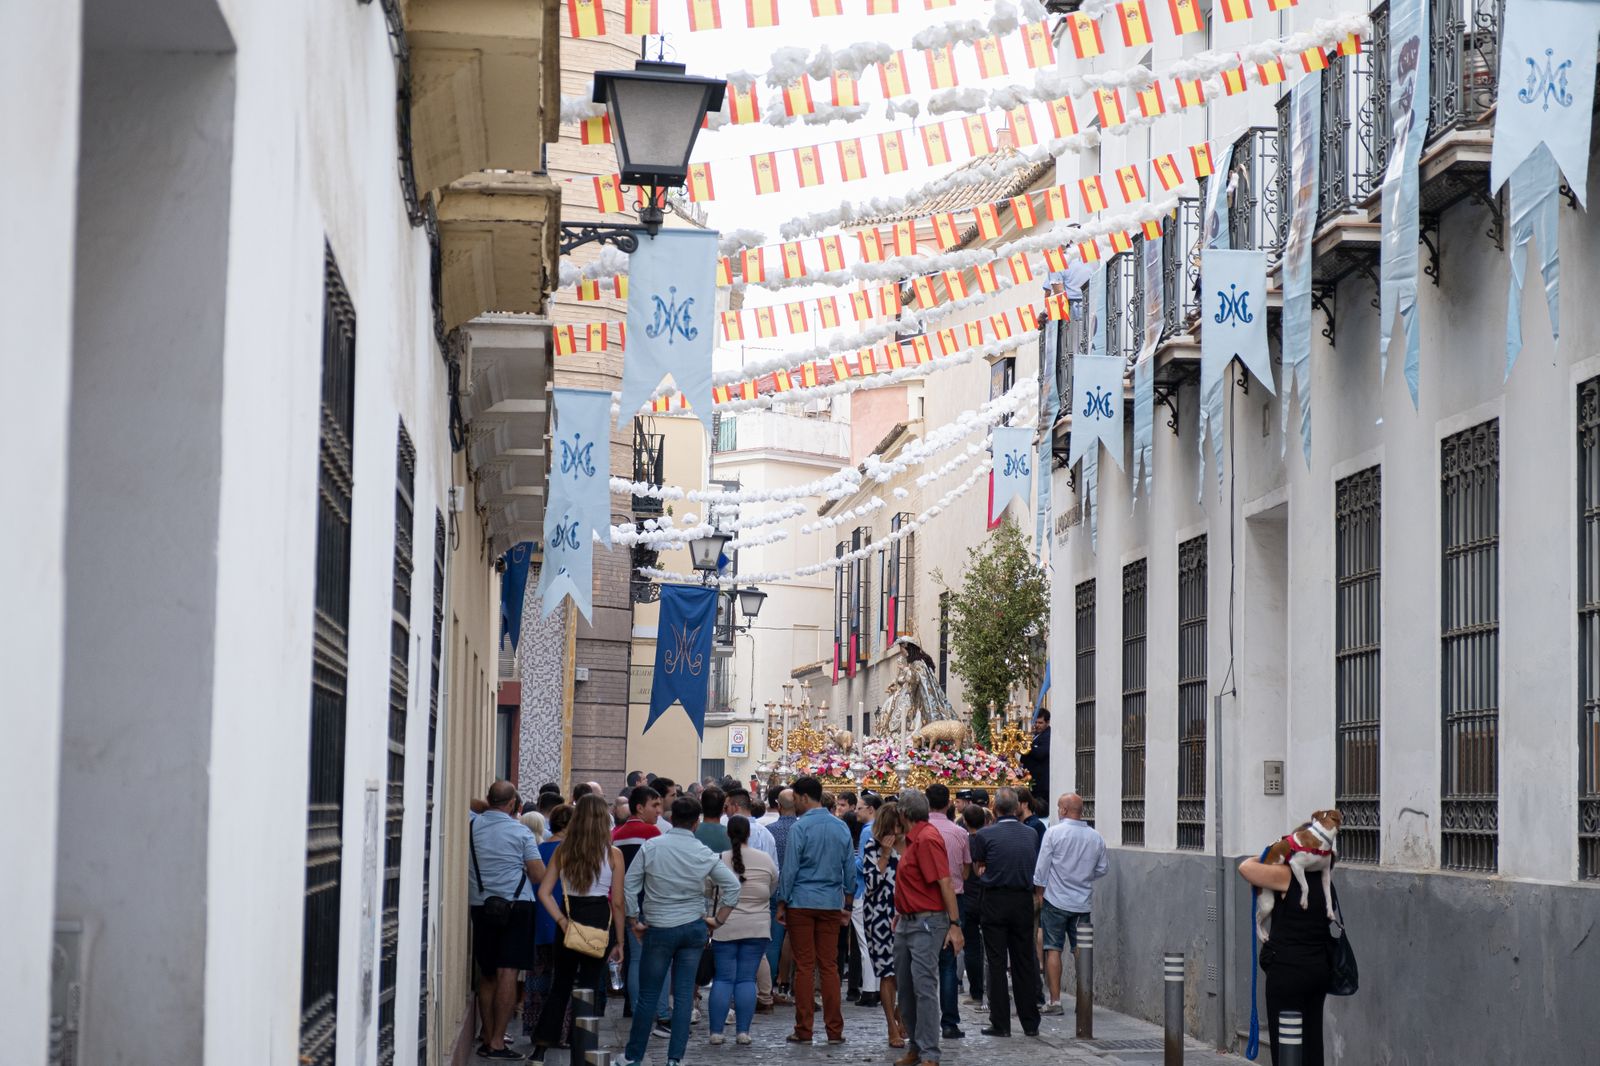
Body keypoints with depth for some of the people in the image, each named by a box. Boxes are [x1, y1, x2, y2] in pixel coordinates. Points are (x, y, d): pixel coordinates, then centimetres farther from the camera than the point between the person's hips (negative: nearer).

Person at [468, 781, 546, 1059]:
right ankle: (497, 1042, -10)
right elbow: (539, 876, -5)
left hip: (480, 907, 4)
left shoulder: (471, 826, 0)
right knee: (507, 973, -6)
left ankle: (488, 1037, 16)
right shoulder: (520, 832, -6)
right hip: (516, 906, -3)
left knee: (486, 974, 13)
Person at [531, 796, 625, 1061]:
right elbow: (617, 903, -5)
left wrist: (561, 921, -5)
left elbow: (544, 892, -5)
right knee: (590, 986, 7)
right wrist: (619, 941, 2)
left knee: (560, 984, 15)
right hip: (599, 919, -3)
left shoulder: (563, 850, 1)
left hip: (569, 917, 3)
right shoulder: (612, 854, -7)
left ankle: (540, 1048, 11)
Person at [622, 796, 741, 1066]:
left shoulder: (651, 847, -6)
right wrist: (717, 920, 6)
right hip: (693, 928, 1)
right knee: (684, 995, 5)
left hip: (658, 929, -1)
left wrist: (634, 920, 3)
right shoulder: (703, 854, -3)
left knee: (648, 995, 5)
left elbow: (629, 884, -6)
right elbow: (732, 885, -3)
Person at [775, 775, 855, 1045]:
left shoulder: (799, 827, -10)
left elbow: (789, 869, -9)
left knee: (804, 967, 0)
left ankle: (804, 1030, 2)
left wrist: (782, 903, -1)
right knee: (829, 966, 7)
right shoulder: (841, 828, 6)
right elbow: (850, 868, 11)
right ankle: (834, 1029, 5)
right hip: (831, 903, 4)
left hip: (802, 902, -4)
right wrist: (847, 903, 19)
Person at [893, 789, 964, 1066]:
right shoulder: (912, 839, 13)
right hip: (907, 923, 10)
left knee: (924, 988, -10)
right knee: (906, 988, 12)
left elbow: (945, 883, -19)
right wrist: (901, 914, 21)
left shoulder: (927, 838, -15)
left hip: (927, 923, -10)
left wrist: (954, 925, -22)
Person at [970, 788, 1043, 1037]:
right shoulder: (1031, 835, 2)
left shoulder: (985, 835, -9)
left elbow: (978, 868, 2)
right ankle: (1030, 1023, 12)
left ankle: (1000, 1023, 1)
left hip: (996, 901, -3)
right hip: (1024, 901, 3)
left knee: (997, 963, 2)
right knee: (1024, 962, 10)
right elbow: (1036, 867, 12)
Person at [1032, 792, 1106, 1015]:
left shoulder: (1054, 832, -9)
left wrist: (1039, 892, 4)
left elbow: (1041, 867, -7)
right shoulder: (1096, 838, 1)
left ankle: (1055, 1001, -1)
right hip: (1084, 903, 3)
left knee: (1053, 949, 2)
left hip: (1056, 900, -3)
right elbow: (1101, 870, 10)